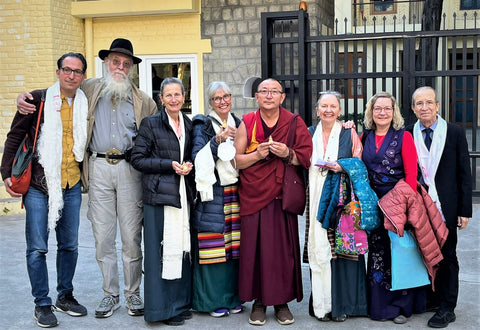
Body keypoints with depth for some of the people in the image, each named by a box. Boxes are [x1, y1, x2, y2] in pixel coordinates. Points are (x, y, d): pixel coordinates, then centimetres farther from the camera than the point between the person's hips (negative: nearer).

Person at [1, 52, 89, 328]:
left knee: (69, 245, 12)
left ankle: (65, 296, 28)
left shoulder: (86, 105, 6)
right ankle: (42, 303, 14)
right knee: (37, 248, 1)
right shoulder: (39, 100, -4)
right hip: (39, 186, -3)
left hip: (72, 186, 4)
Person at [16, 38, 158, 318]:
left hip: (129, 169, 0)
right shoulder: (90, 89, 11)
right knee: (103, 236, 3)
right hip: (99, 168, 1)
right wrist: (25, 96, 4)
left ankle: (133, 293, 16)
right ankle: (111, 294, 17)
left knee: (132, 236, 2)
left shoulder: (141, 99, 10)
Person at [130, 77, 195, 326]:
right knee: (161, 250, -4)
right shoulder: (151, 124, -1)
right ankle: (162, 308, 7)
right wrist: (170, 165, -13)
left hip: (184, 194, 5)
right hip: (159, 194, -5)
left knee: (182, 248, 7)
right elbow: (137, 159, -5)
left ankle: (181, 303, 20)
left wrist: (189, 165, 0)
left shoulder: (189, 125, 14)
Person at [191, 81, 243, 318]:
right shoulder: (203, 125, 1)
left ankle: (232, 296, 17)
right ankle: (212, 300, 7)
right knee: (213, 247, -4)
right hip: (213, 192, -4)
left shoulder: (237, 124, 16)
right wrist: (218, 140, -23)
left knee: (235, 245, 5)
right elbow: (198, 157, -13)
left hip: (236, 191, 5)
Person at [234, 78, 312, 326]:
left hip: (283, 197, 0)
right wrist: (257, 154, -12)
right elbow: (235, 161, 5)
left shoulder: (294, 122, 6)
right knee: (255, 246, -2)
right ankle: (258, 301, 12)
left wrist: (288, 154, -13)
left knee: (284, 248, 0)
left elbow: (306, 159, 6)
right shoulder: (247, 123, 6)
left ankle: (282, 301, 14)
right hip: (254, 196, 0)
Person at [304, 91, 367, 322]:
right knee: (319, 248, -1)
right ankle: (321, 303, 8)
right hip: (317, 198, 2)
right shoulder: (310, 134, 12)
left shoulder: (349, 134, 5)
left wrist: (342, 168, -12)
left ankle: (342, 303, 7)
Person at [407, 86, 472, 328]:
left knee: (446, 255, 6)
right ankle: (431, 298, 27)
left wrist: (465, 210, -5)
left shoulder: (455, 133, 0)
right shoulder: (407, 135, 4)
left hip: (445, 206, -2)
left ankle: (447, 308, 16)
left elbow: (464, 173, -1)